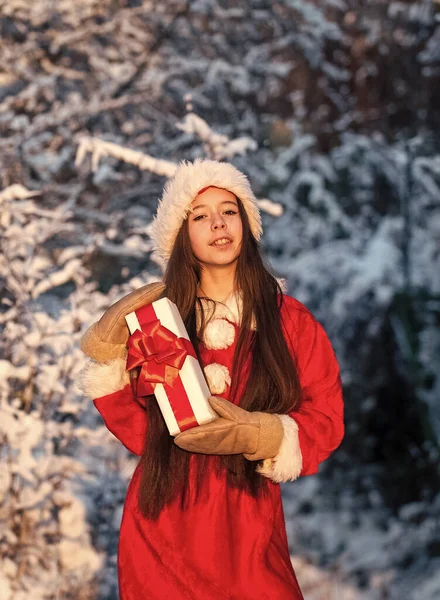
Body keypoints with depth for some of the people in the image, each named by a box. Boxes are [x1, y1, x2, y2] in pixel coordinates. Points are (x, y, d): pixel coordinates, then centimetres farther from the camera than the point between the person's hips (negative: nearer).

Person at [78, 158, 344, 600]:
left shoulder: (288, 319, 1)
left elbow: (326, 422, -2)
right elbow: (140, 432, 1)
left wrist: (254, 434, -18)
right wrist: (108, 354, -9)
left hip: (247, 528, -1)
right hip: (162, 527, 1)